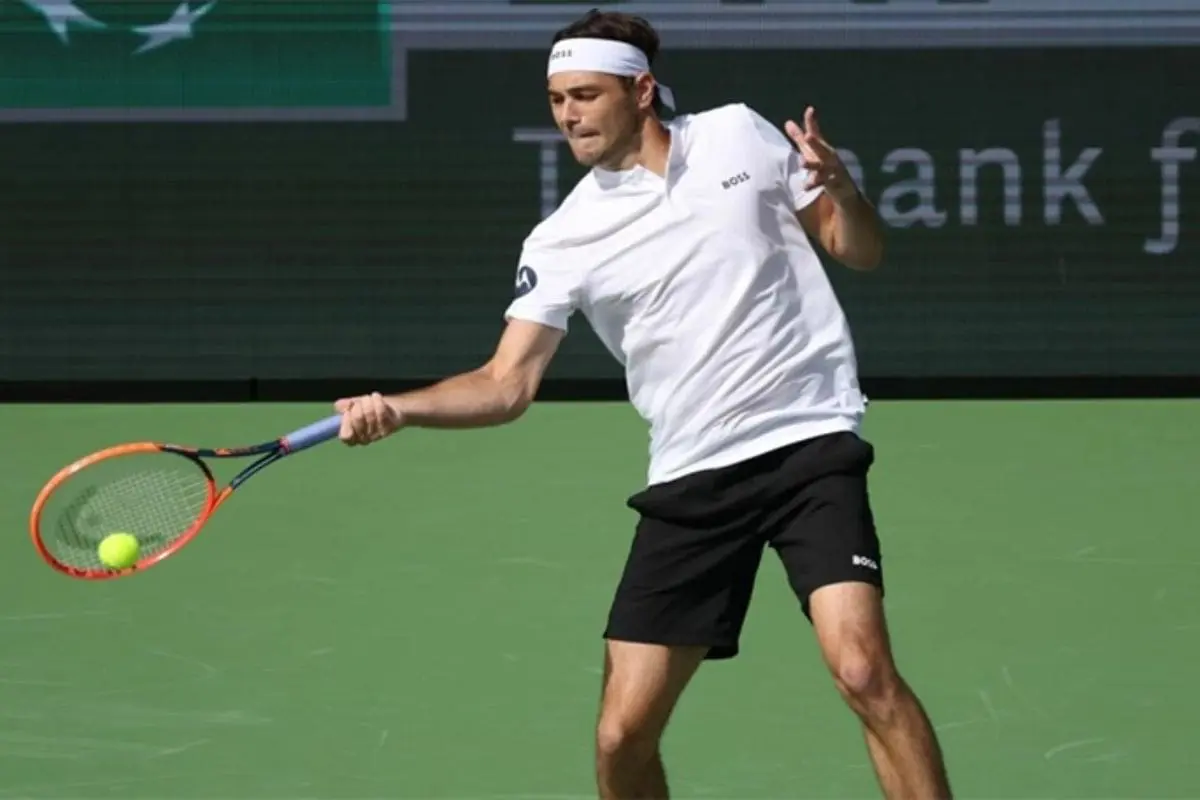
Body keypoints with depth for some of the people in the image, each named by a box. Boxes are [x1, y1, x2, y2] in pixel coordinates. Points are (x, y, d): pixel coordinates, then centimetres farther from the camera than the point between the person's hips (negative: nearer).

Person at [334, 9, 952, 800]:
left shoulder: (738, 135, 2)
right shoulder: (563, 242, 2)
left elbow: (862, 250, 10)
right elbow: (506, 385, -2)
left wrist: (841, 189, -12)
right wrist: (394, 407, -19)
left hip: (809, 443, -2)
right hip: (690, 479, 2)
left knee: (863, 669, -24)